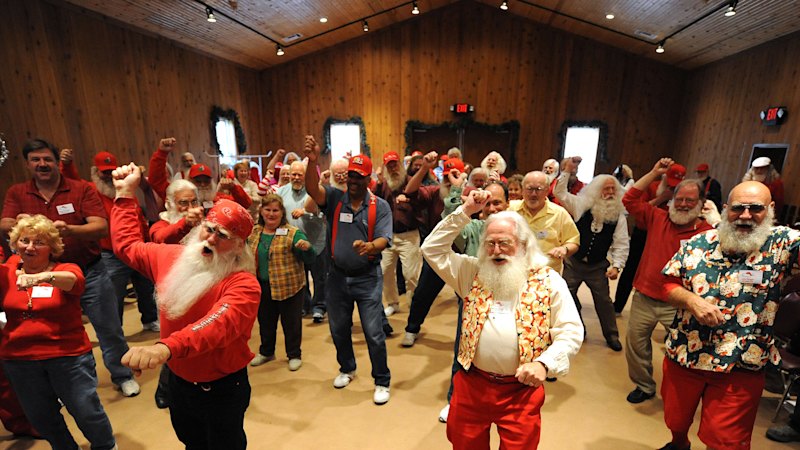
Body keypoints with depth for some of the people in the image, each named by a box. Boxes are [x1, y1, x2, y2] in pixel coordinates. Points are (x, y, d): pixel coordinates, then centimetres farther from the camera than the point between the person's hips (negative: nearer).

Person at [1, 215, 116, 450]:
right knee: (41, 417, 20)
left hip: (68, 355, -4)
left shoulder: (66, 270, -10)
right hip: (19, 359, 4)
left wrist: (46, 276, -51)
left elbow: (74, 280, -33)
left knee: (86, 411, 5)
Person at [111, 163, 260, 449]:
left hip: (222, 389, -6)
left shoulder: (243, 284, -29)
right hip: (179, 381, 6)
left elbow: (217, 326, -45)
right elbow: (127, 246, 10)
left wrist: (166, 347, -61)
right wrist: (125, 193, 6)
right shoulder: (172, 257, -7)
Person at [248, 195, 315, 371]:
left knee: (291, 322, 10)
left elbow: (309, 259, -16)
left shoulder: (293, 233, -13)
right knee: (265, 322, 21)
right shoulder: (253, 233, 3)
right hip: (262, 287, 5)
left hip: (289, 286, -5)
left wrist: (307, 248, -36)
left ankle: (294, 355, 31)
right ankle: (266, 352, 44)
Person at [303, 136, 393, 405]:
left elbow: (384, 239, -13)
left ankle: (382, 381, 24)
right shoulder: (334, 198, -2)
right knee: (338, 329, 19)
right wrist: (312, 161, -37)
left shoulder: (380, 206, -5)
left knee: (374, 333, 1)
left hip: (367, 277, -2)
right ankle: (347, 368, 45)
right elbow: (312, 189, -21)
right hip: (338, 276, 3)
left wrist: (371, 246, -36)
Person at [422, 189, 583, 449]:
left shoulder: (548, 281, -4)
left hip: (521, 391, -2)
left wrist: (544, 363, -21)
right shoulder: (474, 273, 2)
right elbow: (432, 249, -2)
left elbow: (571, 332, -4)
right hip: (471, 385, 3)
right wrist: (465, 211, -8)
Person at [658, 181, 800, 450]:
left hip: (739, 371, -2)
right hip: (682, 357, 3)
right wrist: (692, 300, -17)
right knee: (676, 423, 24)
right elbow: (670, 284, 1)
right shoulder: (699, 243, -2)